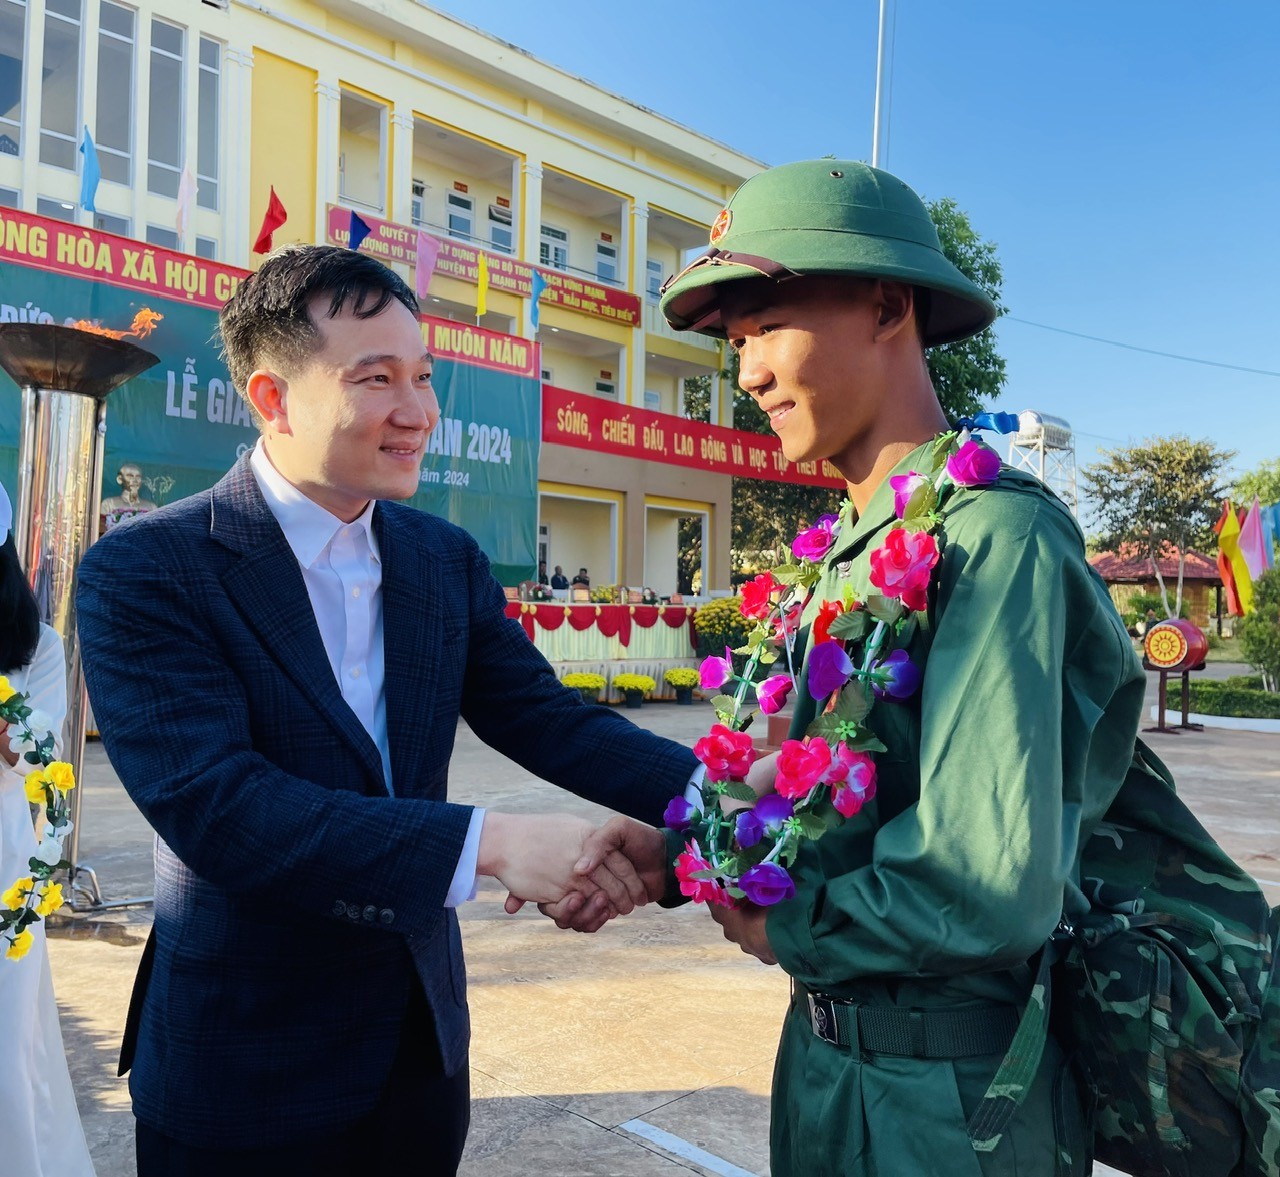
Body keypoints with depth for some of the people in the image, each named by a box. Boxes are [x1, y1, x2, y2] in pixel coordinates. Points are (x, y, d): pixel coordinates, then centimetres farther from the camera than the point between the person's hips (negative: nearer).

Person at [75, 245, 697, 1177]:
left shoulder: (447, 558, 1)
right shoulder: (142, 573, -16)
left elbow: (546, 718, -3)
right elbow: (215, 804, -26)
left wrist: (711, 787, -19)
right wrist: (487, 843, -33)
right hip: (246, 1071, -4)